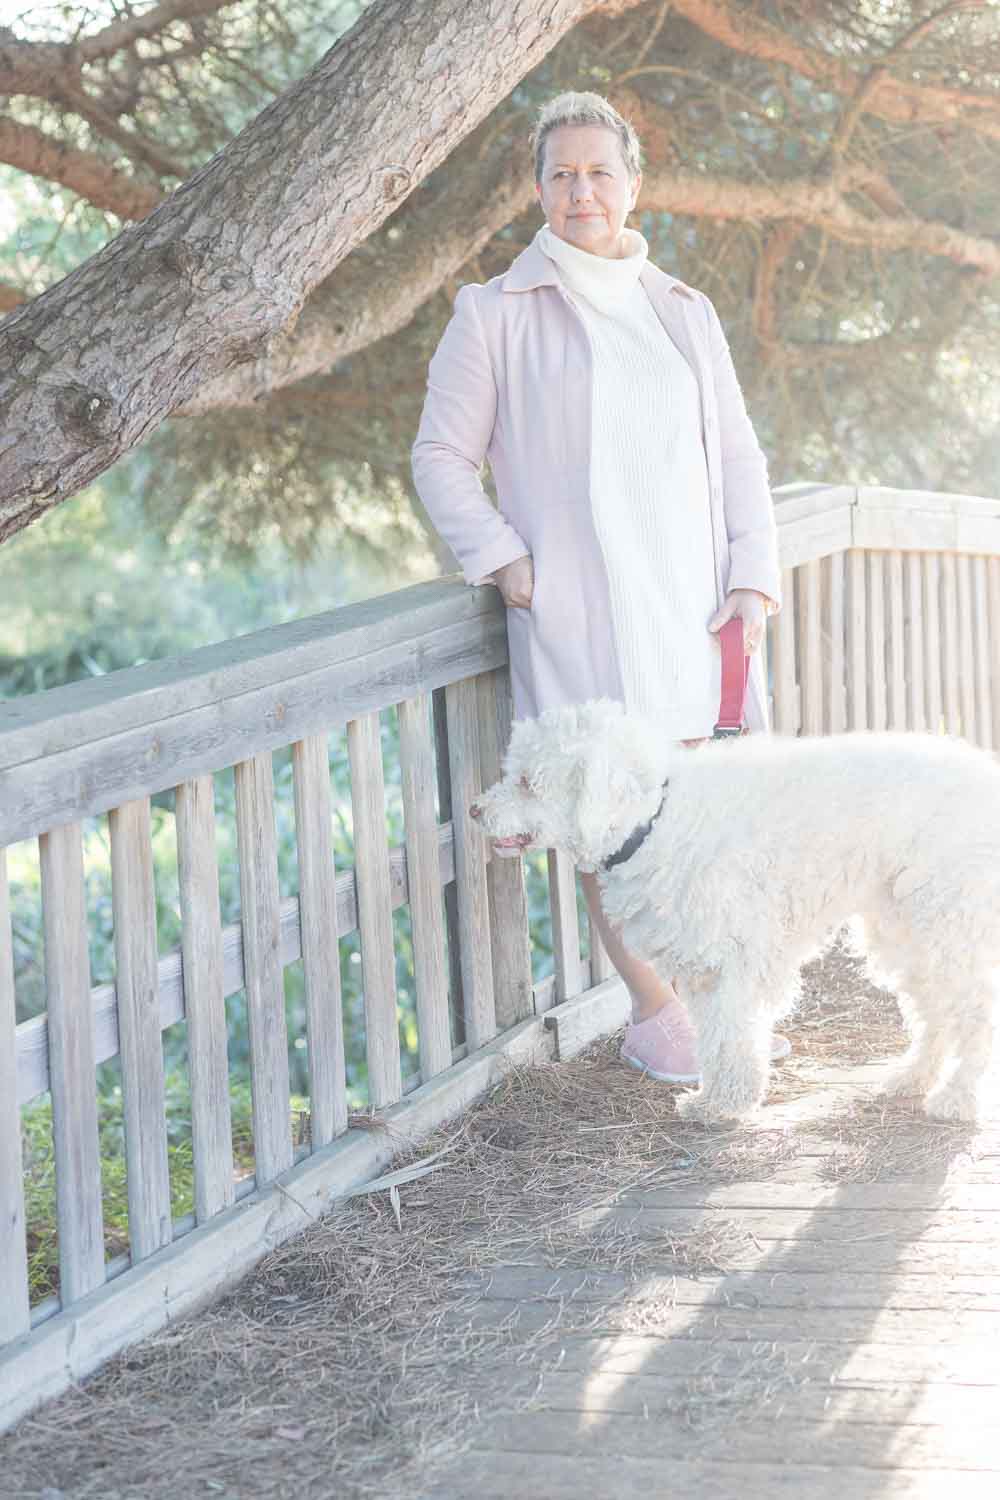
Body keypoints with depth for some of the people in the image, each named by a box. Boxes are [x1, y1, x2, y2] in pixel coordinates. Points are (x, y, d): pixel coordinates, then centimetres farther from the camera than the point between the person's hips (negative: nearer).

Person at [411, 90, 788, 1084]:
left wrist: (754, 579, 5)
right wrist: (503, 561, -8)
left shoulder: (684, 313, 16)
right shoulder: (495, 314, 3)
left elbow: (737, 455, 17)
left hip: (686, 596, 4)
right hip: (575, 602, -4)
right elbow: (440, 454, 5)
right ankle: (653, 1017, 5)